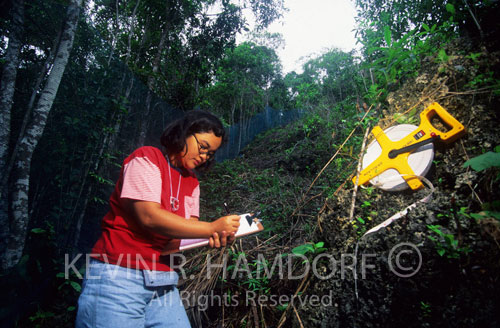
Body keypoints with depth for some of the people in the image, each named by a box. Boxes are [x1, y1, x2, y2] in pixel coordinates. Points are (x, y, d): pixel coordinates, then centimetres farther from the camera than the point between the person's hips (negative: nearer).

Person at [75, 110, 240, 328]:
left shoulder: (191, 183, 12)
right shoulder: (146, 159, -8)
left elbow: (188, 230, 3)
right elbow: (149, 217, -20)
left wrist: (214, 238, -19)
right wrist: (212, 228, -19)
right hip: (119, 276, -6)